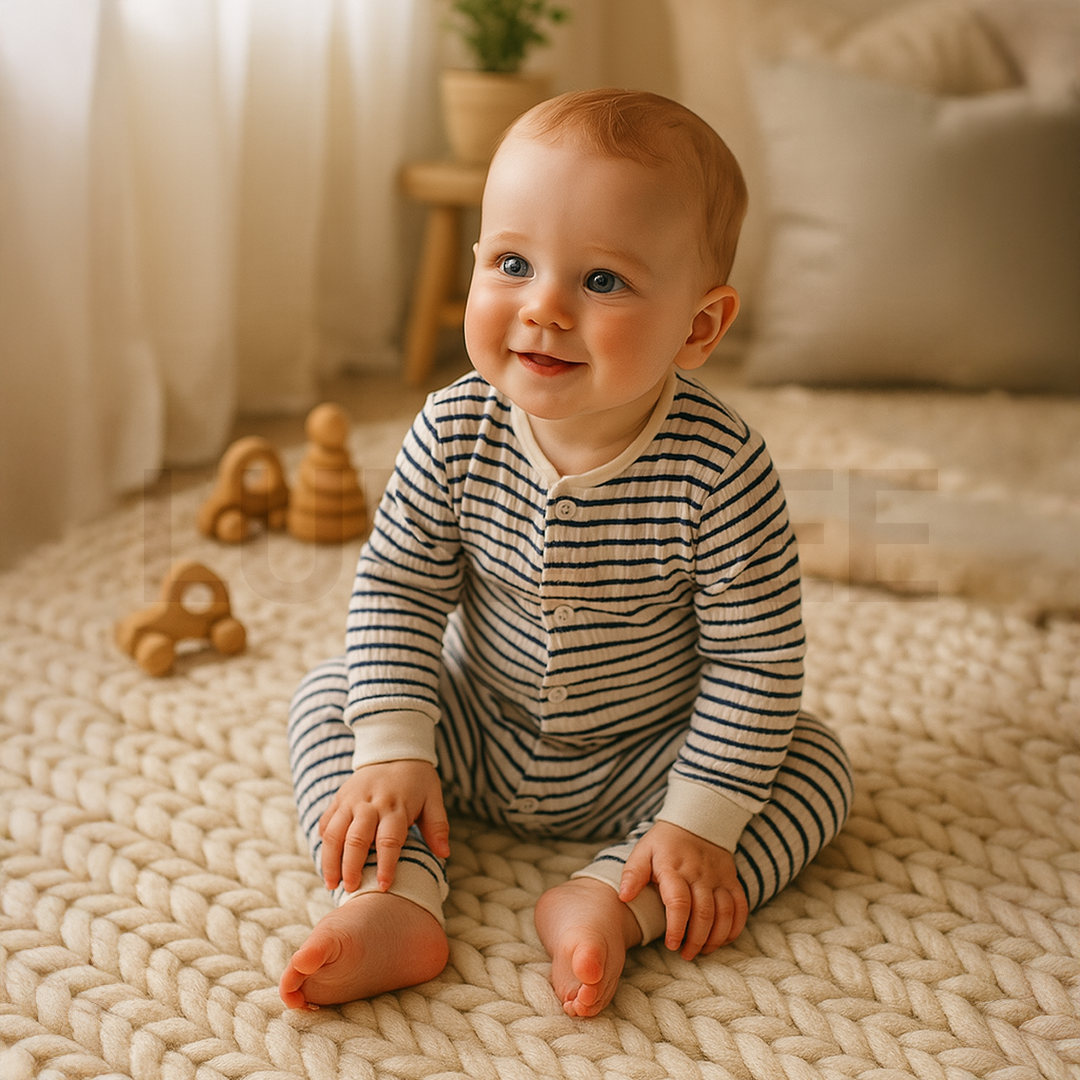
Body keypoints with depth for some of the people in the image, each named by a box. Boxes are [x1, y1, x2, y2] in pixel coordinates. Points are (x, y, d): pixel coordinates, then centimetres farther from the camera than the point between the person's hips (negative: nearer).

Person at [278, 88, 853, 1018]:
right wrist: (393, 750, -18)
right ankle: (397, 904, -21)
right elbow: (396, 592, -10)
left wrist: (701, 822, -23)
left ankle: (610, 903, -28)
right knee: (328, 698, -8)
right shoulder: (455, 433, -19)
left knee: (818, 766, -17)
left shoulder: (719, 472, -28)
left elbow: (756, 662, -22)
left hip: (644, 761, -2)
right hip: (477, 736, 3)